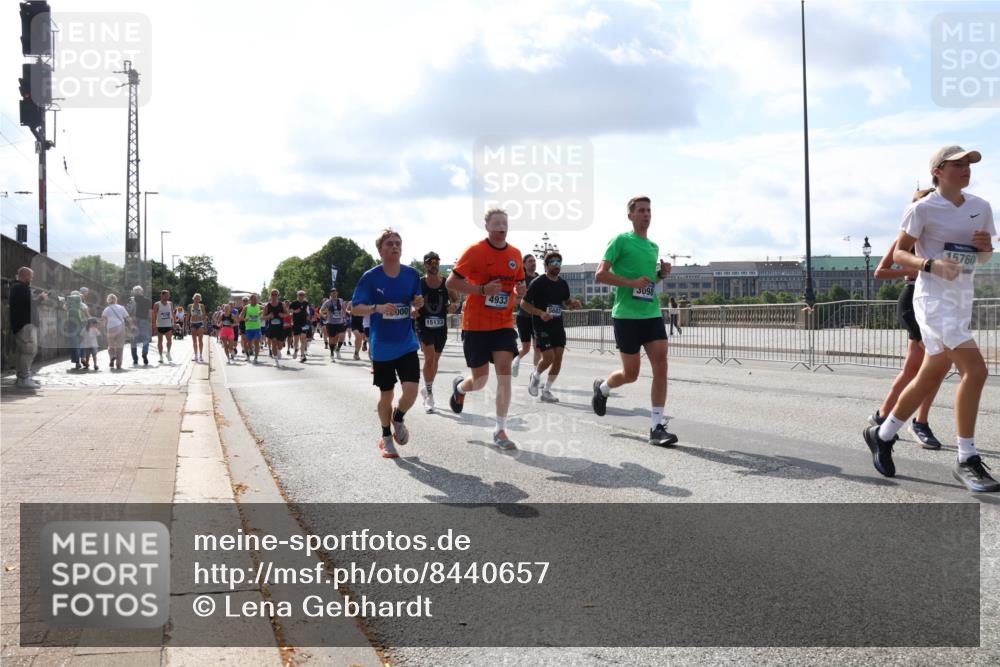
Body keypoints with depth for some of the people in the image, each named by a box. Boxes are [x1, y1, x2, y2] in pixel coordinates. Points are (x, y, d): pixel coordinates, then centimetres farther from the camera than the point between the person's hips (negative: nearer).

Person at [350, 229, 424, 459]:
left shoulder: (412, 274, 0)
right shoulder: (371, 277, -9)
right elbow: (356, 308, -8)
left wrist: (418, 302, -10)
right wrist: (377, 308, -26)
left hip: (407, 344, 2)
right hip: (382, 347, -2)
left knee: (411, 391, -11)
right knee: (386, 395, 8)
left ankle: (398, 418, 23)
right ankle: (386, 438, 31)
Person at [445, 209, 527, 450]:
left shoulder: (515, 254, 6)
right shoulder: (475, 251, -9)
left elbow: (519, 283, 21)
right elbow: (451, 283, -10)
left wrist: (519, 290, -4)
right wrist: (482, 290, -22)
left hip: (504, 324, 3)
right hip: (476, 325, -3)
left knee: (504, 371, -11)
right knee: (480, 380, 4)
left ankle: (500, 431, -4)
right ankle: (459, 387, 42)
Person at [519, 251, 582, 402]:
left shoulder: (563, 284, 9)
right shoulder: (538, 283, -9)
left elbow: (566, 301, 25)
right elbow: (524, 303, -8)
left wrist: (573, 303, 1)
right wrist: (540, 313, -22)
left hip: (558, 326, 6)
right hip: (541, 326, -6)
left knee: (558, 358, -1)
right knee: (549, 357, -14)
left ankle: (546, 392, 11)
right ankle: (535, 376, 19)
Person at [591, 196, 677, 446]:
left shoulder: (654, 247, 17)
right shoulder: (621, 241, -4)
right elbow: (600, 275, -10)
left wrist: (661, 274, 7)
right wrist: (632, 282, -19)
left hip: (652, 314, 6)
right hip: (626, 315, -5)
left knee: (661, 365, -9)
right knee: (631, 373, 1)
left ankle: (656, 427, -6)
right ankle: (601, 388, 35)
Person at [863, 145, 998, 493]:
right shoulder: (922, 209, -8)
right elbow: (899, 253, -5)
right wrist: (932, 264, -22)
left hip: (962, 301, 7)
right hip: (934, 299, -7)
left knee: (930, 378, 12)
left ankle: (882, 435, 30)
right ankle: (967, 461, -9)